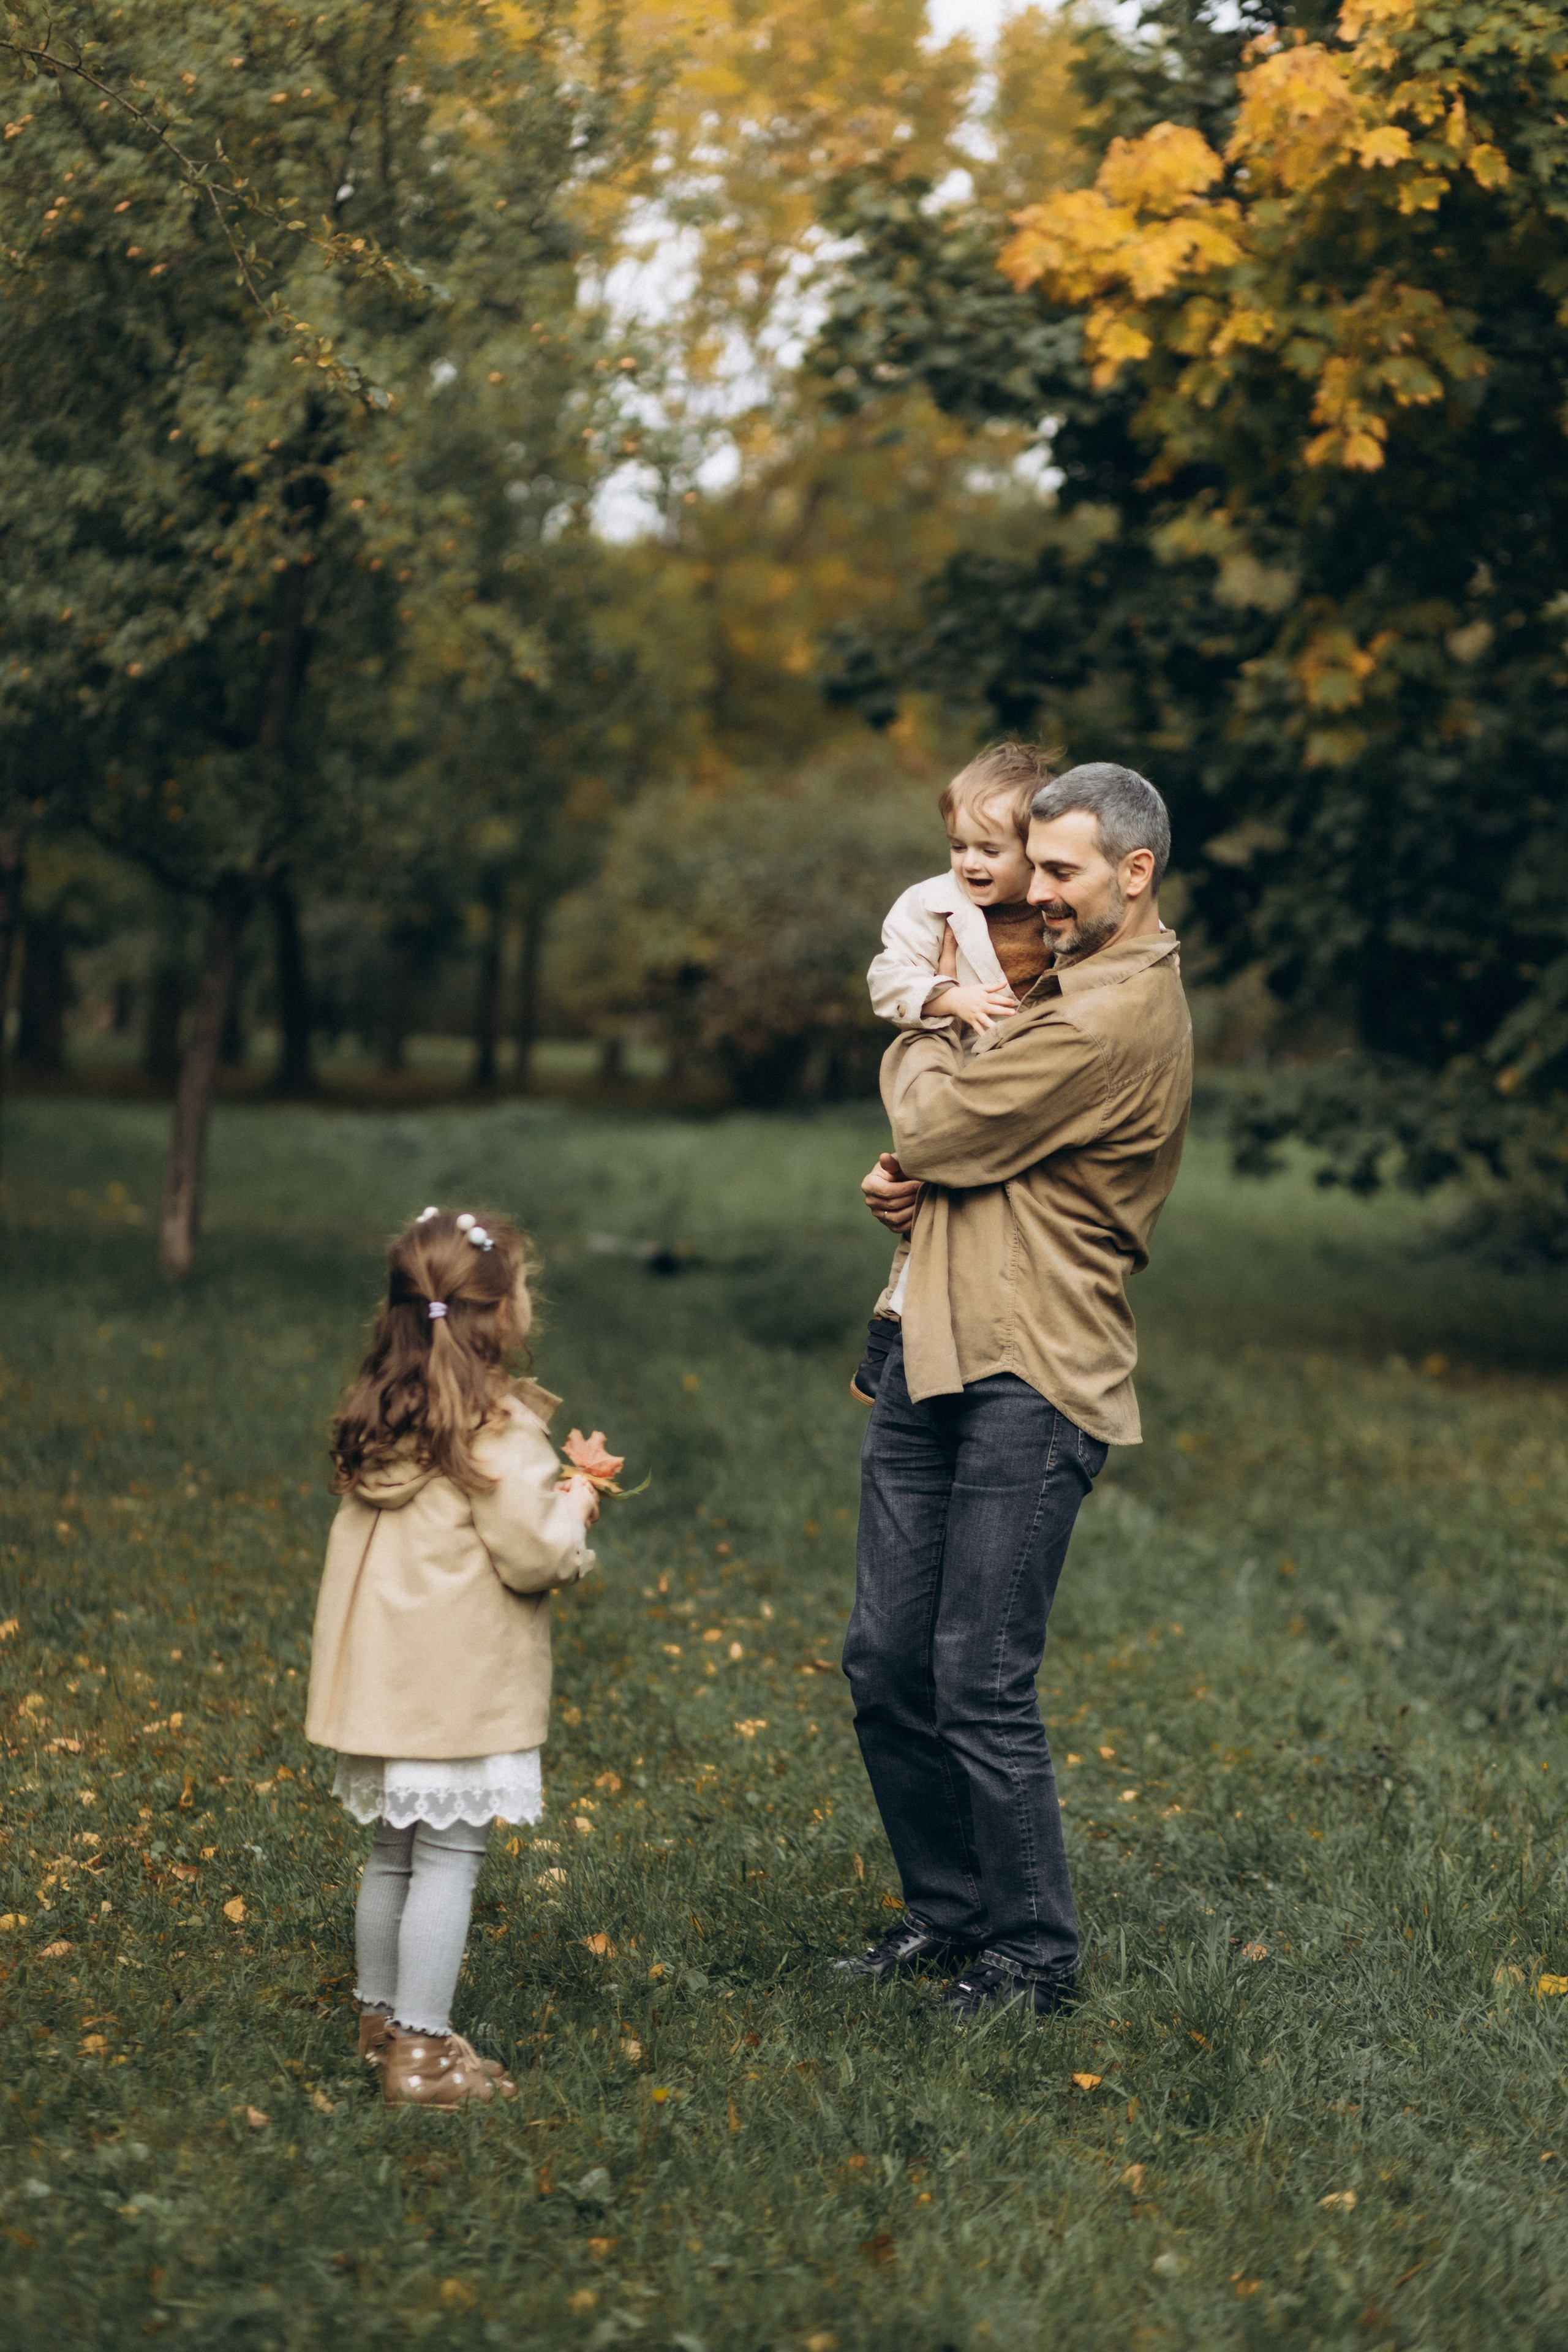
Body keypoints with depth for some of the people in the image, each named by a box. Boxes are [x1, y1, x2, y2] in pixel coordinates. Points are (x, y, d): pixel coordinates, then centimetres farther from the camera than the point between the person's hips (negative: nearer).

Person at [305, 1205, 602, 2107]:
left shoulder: (382, 1417, 9)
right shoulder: (499, 1428, -16)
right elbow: (533, 1557, -17)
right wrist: (574, 1509, 3)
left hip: (386, 1679, 8)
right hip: (463, 1687, -8)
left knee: (393, 1855, 17)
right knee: (449, 1858, -3)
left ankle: (382, 2018, 28)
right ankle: (422, 2051, -2)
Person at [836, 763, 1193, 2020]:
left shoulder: (1113, 1019, -16)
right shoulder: (1077, 986, 18)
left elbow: (940, 1123, -14)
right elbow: (945, 1136, 20)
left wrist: (926, 1045, 7)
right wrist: (910, 1176, -4)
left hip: (1026, 1384, -10)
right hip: (935, 1358, 10)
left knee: (981, 1687, -5)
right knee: (887, 1663, 12)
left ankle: (1033, 1952, 9)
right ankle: (947, 1907, 26)